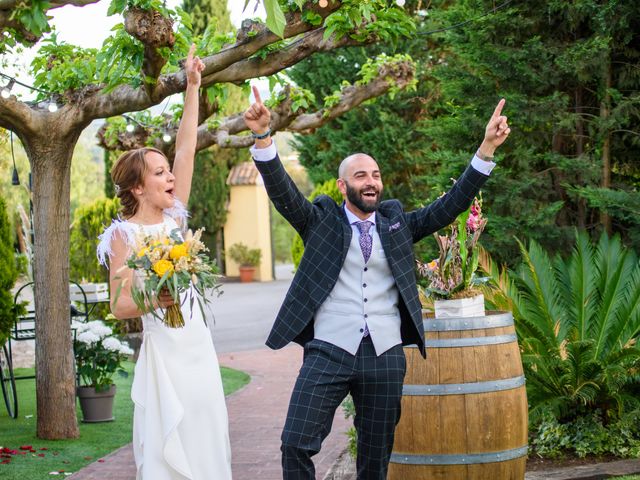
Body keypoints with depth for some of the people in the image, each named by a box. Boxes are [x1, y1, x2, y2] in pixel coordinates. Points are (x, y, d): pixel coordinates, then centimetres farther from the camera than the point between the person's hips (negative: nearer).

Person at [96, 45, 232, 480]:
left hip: (198, 345, 6)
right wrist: (155, 301, -27)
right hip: (162, 350, -6)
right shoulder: (125, 234, -6)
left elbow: (186, 149, 8)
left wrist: (193, 86, 8)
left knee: (207, 440, 7)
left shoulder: (174, 218, 9)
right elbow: (119, 305, -7)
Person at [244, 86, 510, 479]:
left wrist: (487, 149, -3)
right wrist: (263, 137, -24)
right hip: (329, 353, -2)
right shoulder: (323, 221, 7)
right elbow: (283, 191, -7)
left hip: (385, 358, 2)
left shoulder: (397, 223, 13)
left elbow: (451, 206, 7)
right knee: (297, 444, -13)